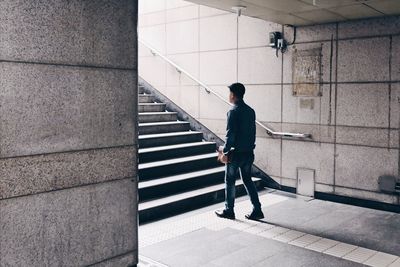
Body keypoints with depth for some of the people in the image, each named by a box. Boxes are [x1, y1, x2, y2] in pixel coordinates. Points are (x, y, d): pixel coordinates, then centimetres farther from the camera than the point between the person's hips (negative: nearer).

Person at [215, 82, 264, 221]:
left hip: (236, 153, -7)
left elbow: (230, 133, -18)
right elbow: (252, 132, 12)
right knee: (248, 180, 14)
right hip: (249, 152, 7)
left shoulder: (234, 111, -14)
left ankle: (229, 211, 17)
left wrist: (225, 151, -12)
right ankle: (257, 210, 13)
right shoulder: (251, 111, 8)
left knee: (230, 181, 7)